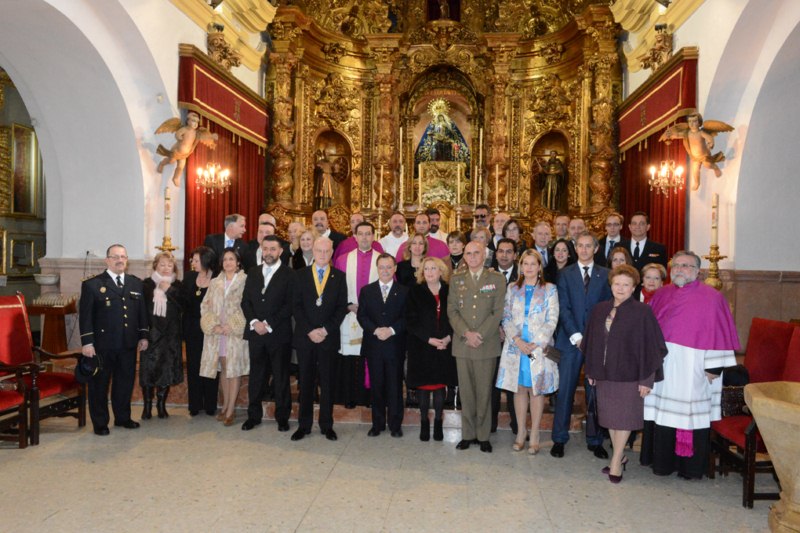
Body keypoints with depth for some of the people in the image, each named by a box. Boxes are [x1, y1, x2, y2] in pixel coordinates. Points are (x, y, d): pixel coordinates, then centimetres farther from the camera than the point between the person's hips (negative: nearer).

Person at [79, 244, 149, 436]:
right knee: (99, 384, 7)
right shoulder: (92, 284, -3)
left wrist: (143, 336, 9)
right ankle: (100, 423, 20)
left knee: (125, 382, 13)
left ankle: (123, 417, 29)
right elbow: (85, 315, -6)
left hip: (128, 344, 4)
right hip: (102, 345, -4)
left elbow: (142, 311, 13)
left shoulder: (136, 283, 10)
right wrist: (87, 342, -11)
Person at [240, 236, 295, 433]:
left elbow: (290, 304, -9)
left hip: (279, 333, -4)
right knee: (256, 376, 9)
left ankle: (282, 417, 15)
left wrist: (269, 324, -13)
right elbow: (245, 301, 9)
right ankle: (254, 415, 21)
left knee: (281, 376, 5)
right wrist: (254, 322, -7)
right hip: (255, 331, 4)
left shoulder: (289, 274, -2)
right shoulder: (252, 272, 13)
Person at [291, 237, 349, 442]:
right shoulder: (301, 275, 6)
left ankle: (327, 425, 15)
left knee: (327, 382, 6)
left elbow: (342, 307, 0)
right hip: (304, 337, 1)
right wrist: (310, 331, -10)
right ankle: (304, 425, 15)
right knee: (305, 382, 6)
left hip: (329, 338, 0)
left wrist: (325, 330, -10)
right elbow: (296, 306, 0)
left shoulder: (339, 277, 5)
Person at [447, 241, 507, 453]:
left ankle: (483, 435, 15)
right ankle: (467, 434, 17)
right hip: (462, 344, 2)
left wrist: (479, 334, -12)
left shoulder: (497, 279, 3)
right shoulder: (456, 279, 9)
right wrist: (466, 333, -10)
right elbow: (452, 310, 4)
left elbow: (498, 312, -3)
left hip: (487, 344, -2)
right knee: (466, 390, 7)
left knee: (484, 391, 3)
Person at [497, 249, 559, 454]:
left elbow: (552, 321, -3)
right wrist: (517, 339, -11)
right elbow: (506, 318, 4)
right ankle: (521, 433, 18)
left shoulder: (549, 290, 3)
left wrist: (535, 344, -12)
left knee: (536, 390, 3)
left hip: (539, 348, -2)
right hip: (515, 347, 2)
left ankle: (534, 436, 12)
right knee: (519, 389, 7)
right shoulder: (512, 288, 9)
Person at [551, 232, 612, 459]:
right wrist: (576, 336, -11)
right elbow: (563, 308, -1)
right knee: (565, 391, 1)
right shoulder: (565, 274, 6)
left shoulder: (605, 275, 9)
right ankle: (559, 439, 13)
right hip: (571, 340, -1)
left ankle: (595, 441, 19)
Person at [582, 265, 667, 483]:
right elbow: (591, 342, 12)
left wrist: (646, 379, -13)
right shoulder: (599, 310, 5)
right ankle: (620, 457, 28)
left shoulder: (642, 311, -10)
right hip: (604, 374, 5)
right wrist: (591, 371, 10)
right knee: (610, 417, 13)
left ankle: (616, 461, 14)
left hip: (629, 375, -5)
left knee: (624, 418, 3)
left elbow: (651, 347, -11)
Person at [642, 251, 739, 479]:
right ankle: (662, 460, 25)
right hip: (662, 366, 5)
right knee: (662, 412, 11)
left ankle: (692, 466, 17)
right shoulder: (661, 295, 8)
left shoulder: (711, 298, -6)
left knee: (692, 414, 2)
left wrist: (713, 367, -12)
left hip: (693, 368, -4)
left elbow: (718, 333, -8)